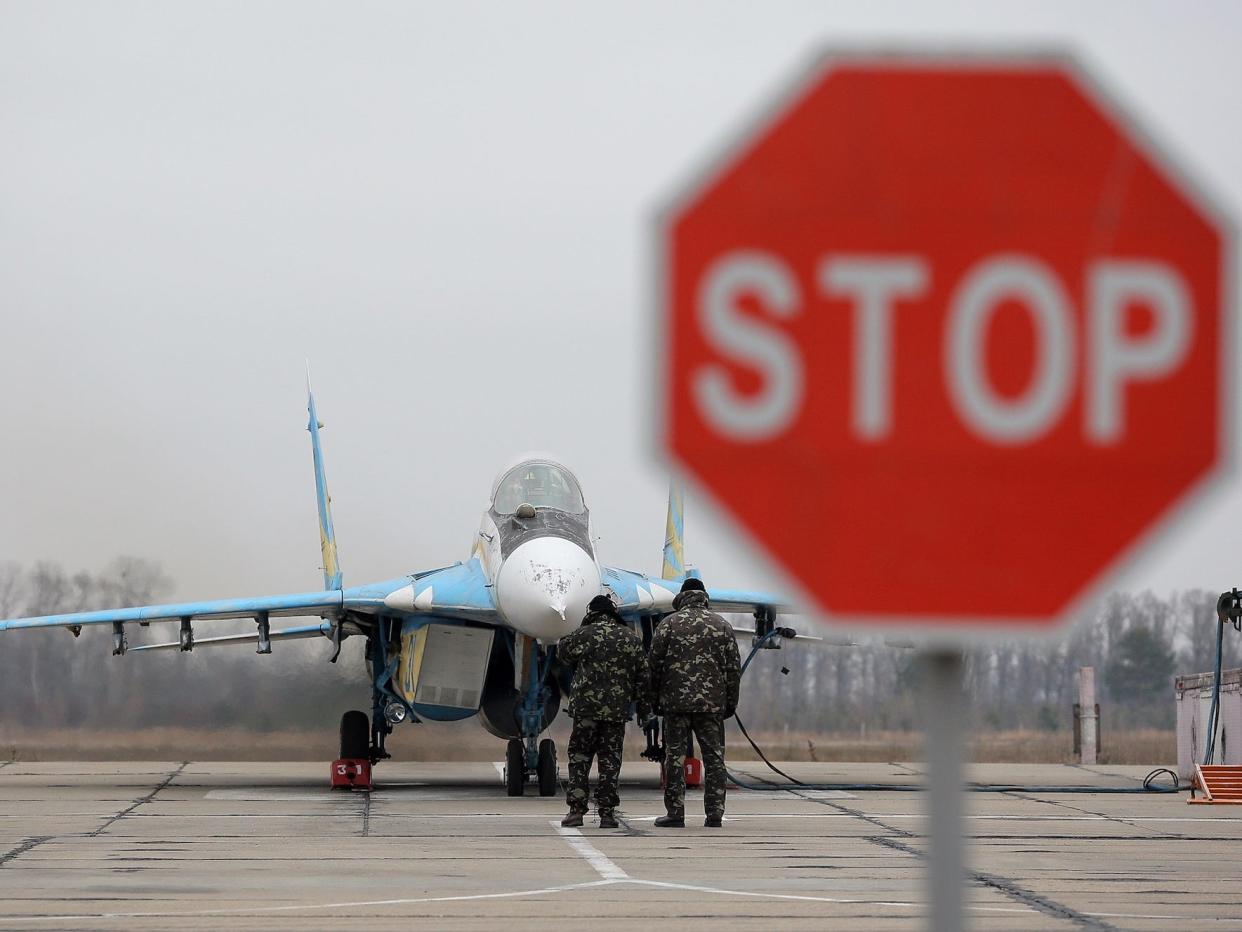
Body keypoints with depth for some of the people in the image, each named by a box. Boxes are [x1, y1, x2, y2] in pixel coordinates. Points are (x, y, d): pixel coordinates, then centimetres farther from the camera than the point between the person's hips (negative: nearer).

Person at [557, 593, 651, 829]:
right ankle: (607, 813, 4)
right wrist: (644, 708, 13)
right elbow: (642, 675, 8)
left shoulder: (586, 634, -4)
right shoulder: (631, 638, 6)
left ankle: (576, 809, -2)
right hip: (618, 709, 2)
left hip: (586, 706, -2)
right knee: (610, 759, 7)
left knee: (579, 757, 5)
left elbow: (563, 650, 13)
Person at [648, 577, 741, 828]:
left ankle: (675, 814, 0)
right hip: (712, 703, 1)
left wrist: (655, 698, 9)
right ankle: (714, 814, 3)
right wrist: (731, 703, 14)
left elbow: (655, 664, 0)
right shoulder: (722, 626, 7)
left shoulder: (669, 624, 2)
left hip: (676, 702, -1)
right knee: (714, 757, 6)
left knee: (675, 756, 2)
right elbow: (733, 668, 7)